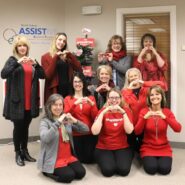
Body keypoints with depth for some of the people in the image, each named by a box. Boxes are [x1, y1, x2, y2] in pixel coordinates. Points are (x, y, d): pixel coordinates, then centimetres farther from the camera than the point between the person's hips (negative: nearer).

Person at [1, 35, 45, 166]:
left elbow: (42, 75, 5)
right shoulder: (12, 60, -1)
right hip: (17, 100, -4)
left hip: (30, 101, 4)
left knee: (26, 127, 11)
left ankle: (25, 151, 24)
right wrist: (18, 62, -28)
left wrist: (35, 64, -12)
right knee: (18, 127, 0)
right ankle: (17, 153, 13)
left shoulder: (30, 60, 13)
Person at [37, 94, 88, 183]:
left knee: (81, 173, -14)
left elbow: (85, 130, 1)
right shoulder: (45, 121, -9)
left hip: (69, 156, 5)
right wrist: (58, 122, -30)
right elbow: (45, 138, -28)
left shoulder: (66, 119, 7)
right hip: (53, 159, -5)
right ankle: (49, 171, 4)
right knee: (69, 176, -22)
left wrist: (75, 121, -17)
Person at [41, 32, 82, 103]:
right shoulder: (46, 57, 4)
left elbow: (79, 70, 1)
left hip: (68, 90, 3)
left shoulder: (67, 57, 13)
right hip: (54, 91, -3)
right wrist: (56, 57, -11)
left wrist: (70, 55, -3)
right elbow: (47, 75, -11)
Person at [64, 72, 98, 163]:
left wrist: (92, 104, -18)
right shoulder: (68, 99, 4)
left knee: (90, 159, -5)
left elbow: (95, 117, -2)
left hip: (89, 132, 1)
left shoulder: (91, 98, 7)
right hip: (75, 133, -1)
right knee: (80, 159, -6)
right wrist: (75, 103, -25)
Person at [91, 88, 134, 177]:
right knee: (108, 170, -25)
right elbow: (95, 132, -19)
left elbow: (129, 131, -16)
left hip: (122, 148, 1)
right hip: (104, 148, -1)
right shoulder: (103, 111, -4)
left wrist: (123, 113, -23)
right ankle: (105, 160, 8)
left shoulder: (126, 111, -1)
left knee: (124, 170, -24)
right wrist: (103, 113, -23)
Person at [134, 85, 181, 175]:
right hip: (148, 148, -1)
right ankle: (146, 159, 9)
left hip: (164, 148, 1)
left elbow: (178, 129, -16)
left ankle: (160, 159, 11)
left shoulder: (167, 112, -1)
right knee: (151, 169, -23)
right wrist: (144, 117, -28)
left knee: (165, 169, -22)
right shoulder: (144, 111, -5)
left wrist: (165, 117, -28)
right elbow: (137, 132, -13)